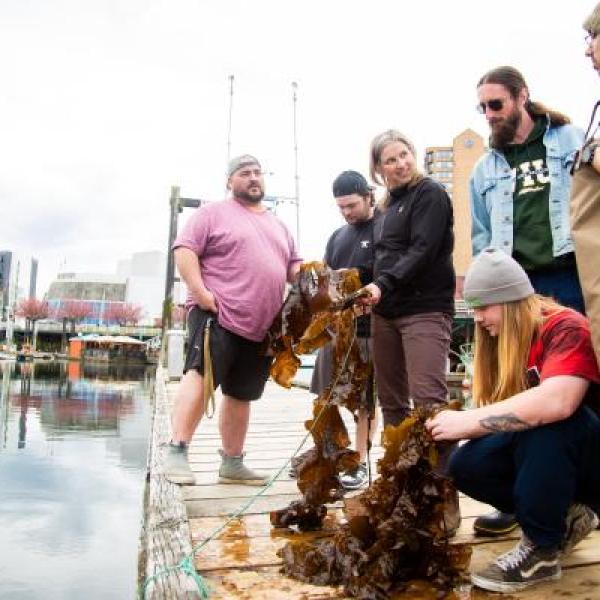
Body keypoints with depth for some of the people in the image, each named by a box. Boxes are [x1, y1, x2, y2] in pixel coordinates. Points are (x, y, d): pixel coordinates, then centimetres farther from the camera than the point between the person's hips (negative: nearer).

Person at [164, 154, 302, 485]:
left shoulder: (278, 225, 24)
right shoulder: (214, 213, 4)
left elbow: (294, 268, 26)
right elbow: (184, 249, -6)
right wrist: (201, 293, -18)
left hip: (261, 327, 6)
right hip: (218, 316, -6)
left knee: (241, 395, 10)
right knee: (200, 375, -21)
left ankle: (232, 462, 20)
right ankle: (176, 453, -19)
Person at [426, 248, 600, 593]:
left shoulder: (567, 329, -22)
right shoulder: (504, 341, 1)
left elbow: (556, 402, -40)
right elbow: (502, 411, 0)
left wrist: (468, 421, -33)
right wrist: (452, 427, -18)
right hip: (549, 460, 7)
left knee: (546, 418, -36)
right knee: (465, 465, -15)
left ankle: (542, 548, -18)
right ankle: (566, 517, 4)